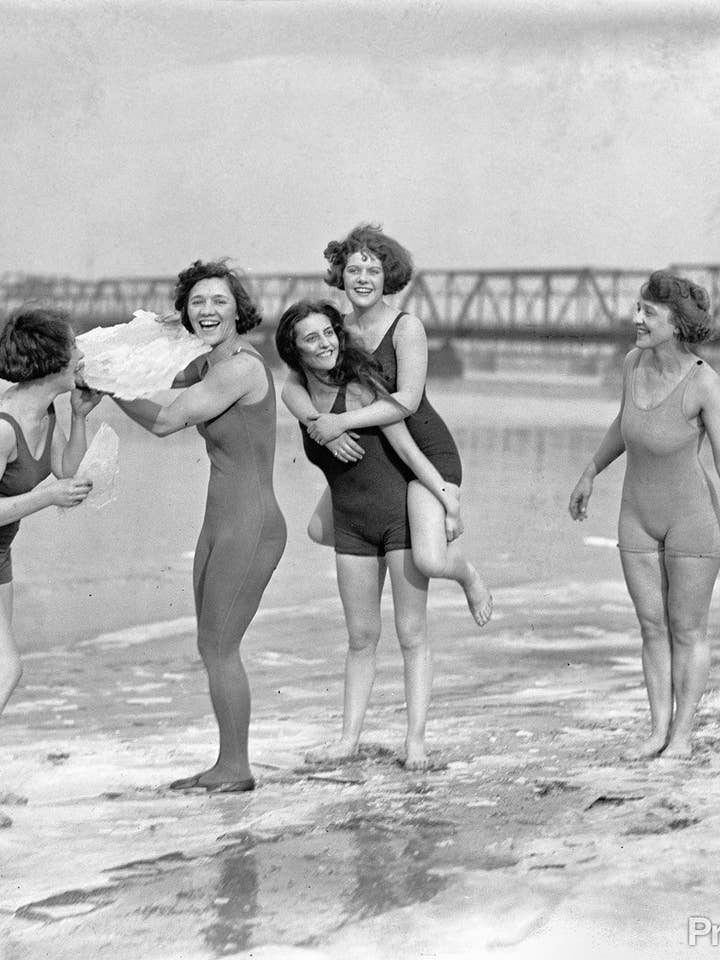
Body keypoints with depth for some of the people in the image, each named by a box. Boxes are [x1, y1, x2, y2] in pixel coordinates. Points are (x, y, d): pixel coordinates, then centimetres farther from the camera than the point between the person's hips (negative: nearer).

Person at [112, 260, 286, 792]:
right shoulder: (211, 362, 10)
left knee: (218, 648, -3)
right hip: (222, 527, 10)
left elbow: (164, 422, -17)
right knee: (212, 647, 13)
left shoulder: (241, 368, -18)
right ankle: (229, 766, 21)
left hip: (250, 528, -10)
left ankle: (235, 768, 8)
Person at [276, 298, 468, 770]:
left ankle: (416, 739, 2)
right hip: (352, 526, 5)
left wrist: (445, 494, -18)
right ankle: (350, 736, 15)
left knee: (412, 634, -1)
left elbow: (405, 446, -14)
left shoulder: (360, 382, -13)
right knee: (361, 637, 10)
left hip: (403, 511, -5)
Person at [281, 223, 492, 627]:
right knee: (321, 531, 18)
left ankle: (469, 575, 15)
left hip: (428, 451, -7)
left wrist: (342, 421, -33)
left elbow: (408, 400, -29)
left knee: (430, 561, -24)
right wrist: (322, 427, -27)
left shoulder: (407, 327, -19)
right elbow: (292, 388, -9)